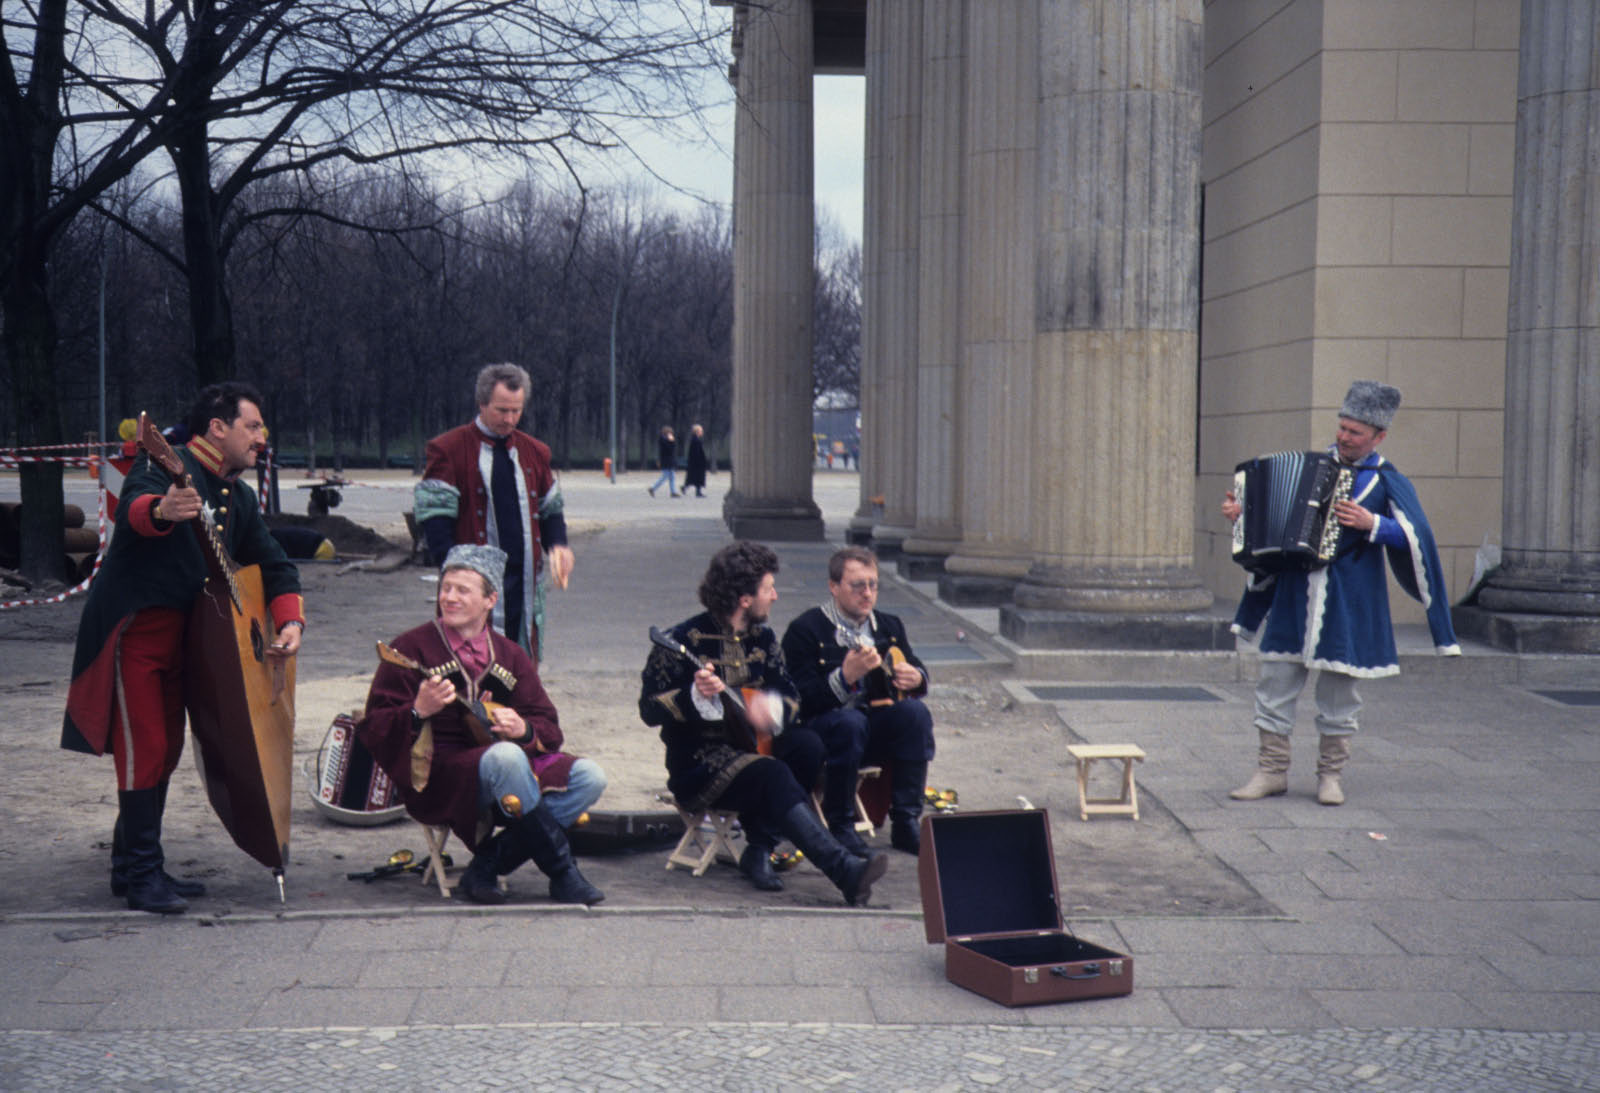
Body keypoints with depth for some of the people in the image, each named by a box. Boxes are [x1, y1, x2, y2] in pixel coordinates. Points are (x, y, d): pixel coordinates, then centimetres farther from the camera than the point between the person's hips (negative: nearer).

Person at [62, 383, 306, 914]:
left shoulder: (239, 496, 12)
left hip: (180, 632, 9)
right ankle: (142, 876, -1)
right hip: (132, 628, -9)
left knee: (167, 750, 12)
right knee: (145, 750, -9)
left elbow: (273, 562, 16)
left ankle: (132, 865, 23)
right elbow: (132, 507, -35)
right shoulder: (165, 466, -13)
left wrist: (290, 621, -3)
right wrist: (161, 511, -59)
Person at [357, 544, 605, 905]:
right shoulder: (413, 647, 1)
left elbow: (548, 727, 11)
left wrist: (522, 729, -12)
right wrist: (419, 712, -24)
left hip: (513, 758, 6)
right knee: (504, 758, -37)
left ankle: (488, 865, -17)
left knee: (590, 777, -17)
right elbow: (373, 729, -4)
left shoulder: (510, 655, 14)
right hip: (441, 774, -5)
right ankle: (562, 873, -25)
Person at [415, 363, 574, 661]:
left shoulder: (535, 451, 15)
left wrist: (557, 545, 0)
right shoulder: (448, 449, -1)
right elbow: (434, 515, -6)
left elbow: (551, 508, 21)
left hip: (525, 579, 5)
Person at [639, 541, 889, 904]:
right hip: (699, 763, -7)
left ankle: (760, 848, -13)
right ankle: (844, 870, -42)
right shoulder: (685, 640, -9)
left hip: (750, 747, 7)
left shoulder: (763, 638, 11)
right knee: (772, 775, -32)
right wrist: (695, 696, -28)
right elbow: (649, 710, -10)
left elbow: (791, 697, 13)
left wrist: (772, 708, -11)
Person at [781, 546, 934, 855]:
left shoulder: (889, 626, 13)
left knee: (915, 711, -24)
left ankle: (905, 824, -20)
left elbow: (918, 672, 20)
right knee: (850, 722, -37)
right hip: (822, 730, -5)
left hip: (879, 728, 5)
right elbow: (801, 699, -17)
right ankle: (840, 827, -21)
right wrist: (845, 677, -32)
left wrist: (915, 678, -6)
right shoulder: (805, 629, -7)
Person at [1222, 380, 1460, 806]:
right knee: (1275, 682, 2)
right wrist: (1243, 512, 5)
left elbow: (1414, 538, -8)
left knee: (1338, 690, 4)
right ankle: (1271, 771, 11)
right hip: (1296, 592, 3)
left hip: (1348, 602, -3)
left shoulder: (1387, 482, 0)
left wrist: (1371, 525, -19)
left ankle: (1331, 775, 18)